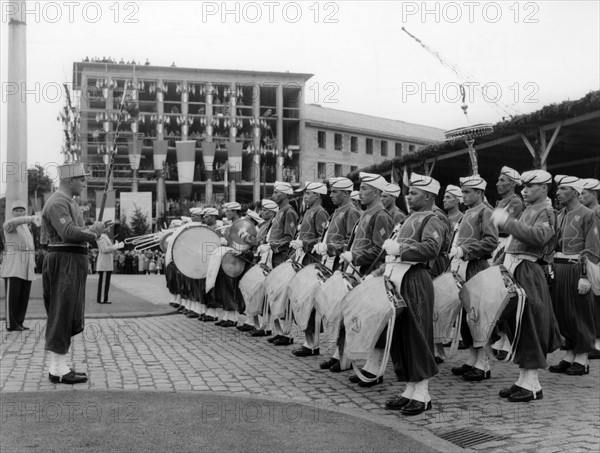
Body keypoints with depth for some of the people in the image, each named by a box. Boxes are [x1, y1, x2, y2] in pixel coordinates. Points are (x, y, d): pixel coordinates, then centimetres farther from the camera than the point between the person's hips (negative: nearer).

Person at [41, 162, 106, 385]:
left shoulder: (70, 202, 19)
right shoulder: (57, 203, -14)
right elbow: (68, 232, -26)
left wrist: (91, 230, 4)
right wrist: (93, 232, -11)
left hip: (73, 263, 11)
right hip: (64, 262, -11)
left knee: (70, 317, 14)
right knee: (62, 316, -6)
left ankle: (57, 366, 21)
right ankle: (58, 371, 0)